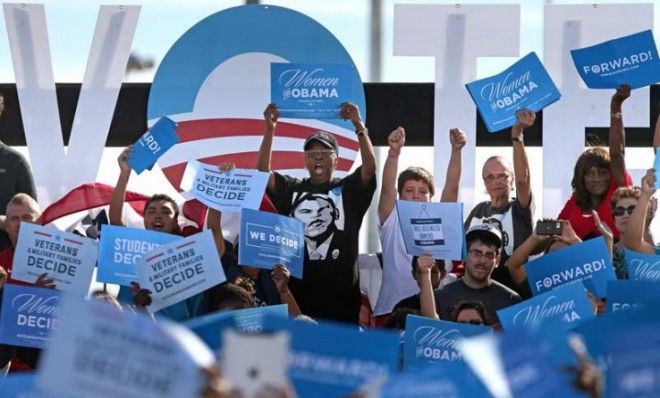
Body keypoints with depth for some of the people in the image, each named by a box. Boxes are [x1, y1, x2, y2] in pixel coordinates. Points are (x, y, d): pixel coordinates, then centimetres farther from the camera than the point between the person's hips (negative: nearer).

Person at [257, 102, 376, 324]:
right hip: (297, 291, 2)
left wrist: (359, 126, -18)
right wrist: (270, 130, -7)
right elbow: (263, 172, 2)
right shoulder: (292, 189, 13)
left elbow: (370, 167, -9)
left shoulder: (347, 189, 7)